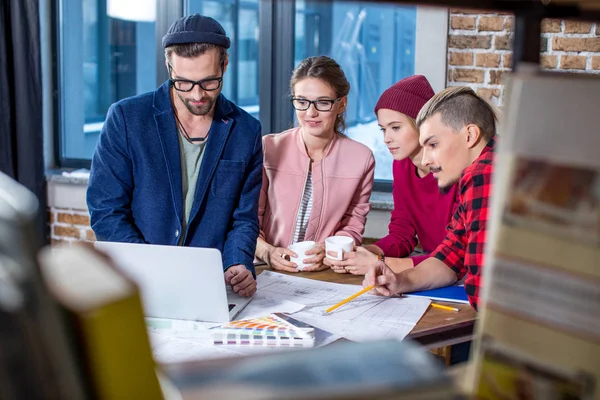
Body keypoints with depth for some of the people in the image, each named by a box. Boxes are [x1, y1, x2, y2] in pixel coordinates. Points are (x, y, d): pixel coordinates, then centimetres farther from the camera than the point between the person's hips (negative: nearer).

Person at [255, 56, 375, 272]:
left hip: (324, 275, 1)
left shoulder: (361, 158, 2)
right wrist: (266, 252, -16)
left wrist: (329, 252, -11)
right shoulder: (267, 149, -2)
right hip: (267, 271, -1)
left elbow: (353, 227, 9)